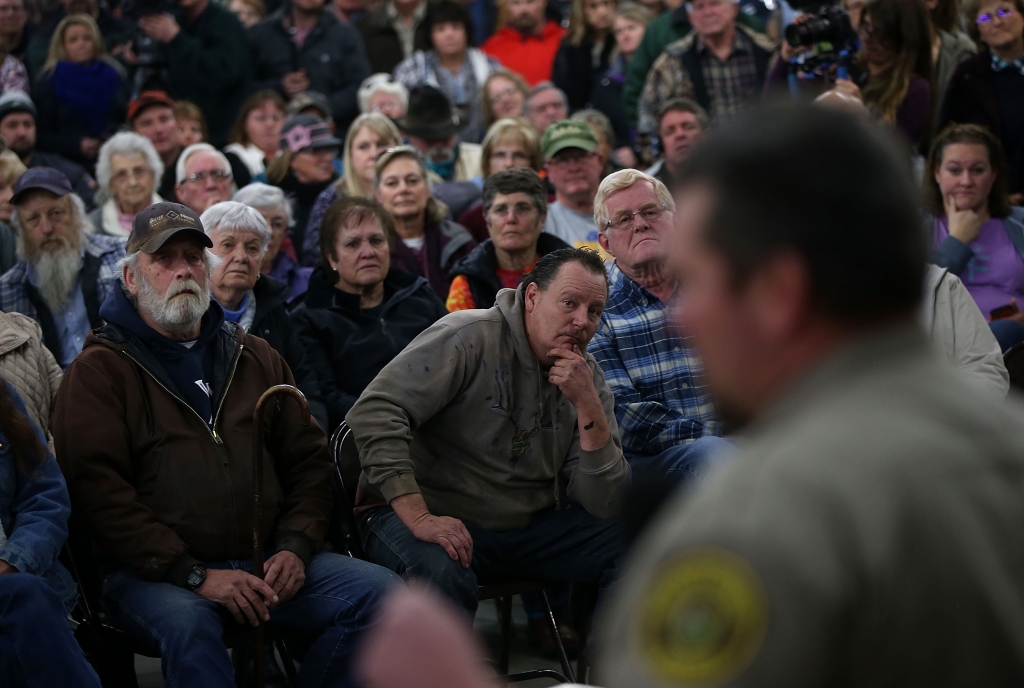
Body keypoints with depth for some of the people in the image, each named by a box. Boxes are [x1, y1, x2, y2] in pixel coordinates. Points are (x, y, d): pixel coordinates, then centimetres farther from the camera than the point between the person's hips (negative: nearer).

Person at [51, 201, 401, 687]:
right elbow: (98, 492, -10)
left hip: (265, 561, 5)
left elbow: (309, 459, 18)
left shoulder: (254, 358, 19)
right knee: (187, 623, -38)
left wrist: (295, 546, -2)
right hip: (152, 573, -5)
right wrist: (194, 574, -17)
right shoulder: (100, 370, 2)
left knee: (380, 592, -14)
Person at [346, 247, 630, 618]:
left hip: (528, 526, 6)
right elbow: (375, 413, -24)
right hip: (438, 515, -5)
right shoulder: (469, 337, -12)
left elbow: (604, 504, -3)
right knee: (442, 572, -39)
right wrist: (419, 519, -31)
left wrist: (588, 404, -16)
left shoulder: (588, 376, 5)